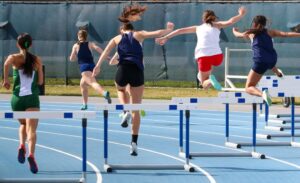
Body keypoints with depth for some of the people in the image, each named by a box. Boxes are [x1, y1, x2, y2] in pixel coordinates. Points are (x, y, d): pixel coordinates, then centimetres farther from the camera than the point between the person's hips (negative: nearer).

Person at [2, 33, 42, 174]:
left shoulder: (15, 58, 2)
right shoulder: (37, 60, 7)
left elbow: (7, 63, -23)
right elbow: (40, 82, 9)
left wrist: (5, 80, -12)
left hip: (17, 98, 1)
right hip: (32, 98, -1)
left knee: (23, 124, 25)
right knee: (31, 129, -11)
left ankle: (22, 146, -1)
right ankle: (31, 155, -35)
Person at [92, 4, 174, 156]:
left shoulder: (117, 38, 18)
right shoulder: (138, 35, 17)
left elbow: (106, 51, 3)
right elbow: (157, 34, 8)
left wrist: (98, 66, -4)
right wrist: (169, 30, 25)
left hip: (122, 70, 0)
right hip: (137, 72, 0)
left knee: (120, 89, 38)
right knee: (136, 110, 5)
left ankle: (126, 111, 10)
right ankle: (134, 143, -1)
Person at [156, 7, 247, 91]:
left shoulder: (198, 28, 24)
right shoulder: (216, 25, 19)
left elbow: (180, 31, 25)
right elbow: (230, 22, 3)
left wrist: (165, 38, 28)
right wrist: (241, 15, 17)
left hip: (203, 56, 0)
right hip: (217, 55, 0)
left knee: (205, 85, 10)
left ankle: (209, 80, -23)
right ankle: (205, 77, 25)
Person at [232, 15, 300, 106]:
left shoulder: (250, 33, 11)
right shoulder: (270, 32, 14)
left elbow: (237, 34, 28)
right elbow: (285, 34, 3)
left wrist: (234, 30, 49)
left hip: (260, 62, -5)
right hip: (272, 60, 5)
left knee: (249, 88, -4)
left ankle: (262, 94, -32)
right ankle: (278, 72, 49)